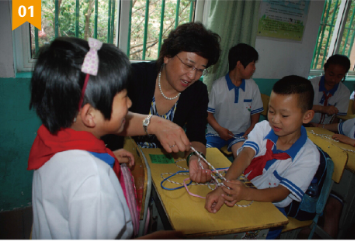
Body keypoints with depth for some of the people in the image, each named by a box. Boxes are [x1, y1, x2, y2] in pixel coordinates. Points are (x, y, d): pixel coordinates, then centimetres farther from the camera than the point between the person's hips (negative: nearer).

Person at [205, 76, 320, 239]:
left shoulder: (309, 156, -13)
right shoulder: (263, 128, -5)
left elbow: (281, 193, -21)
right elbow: (245, 155, -22)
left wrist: (247, 194, -41)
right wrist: (224, 186, -40)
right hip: (241, 187, 3)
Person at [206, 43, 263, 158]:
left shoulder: (252, 86, 5)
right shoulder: (218, 86, -5)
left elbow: (256, 112, 12)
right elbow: (208, 111, -3)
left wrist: (251, 129, -4)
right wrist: (219, 129, -14)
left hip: (241, 133, 2)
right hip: (216, 132, -1)